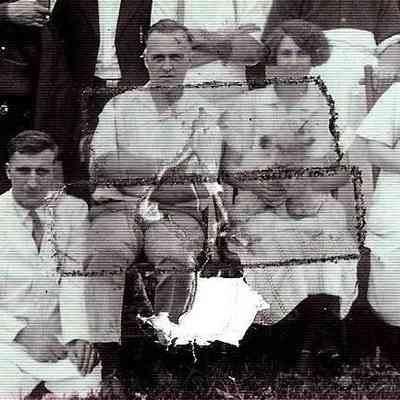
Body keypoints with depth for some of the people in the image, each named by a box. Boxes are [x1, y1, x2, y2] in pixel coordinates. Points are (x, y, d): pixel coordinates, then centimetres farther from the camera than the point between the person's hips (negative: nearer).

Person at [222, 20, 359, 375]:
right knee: (277, 242, -32)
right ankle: (325, 340, -20)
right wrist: (257, 185, -11)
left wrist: (307, 184, -11)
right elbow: (230, 167, 10)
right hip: (259, 209, 0)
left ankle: (315, 342, -24)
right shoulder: (249, 106, 12)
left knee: (329, 239, -32)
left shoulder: (328, 107, 11)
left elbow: (343, 173, 8)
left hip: (314, 206, 0)